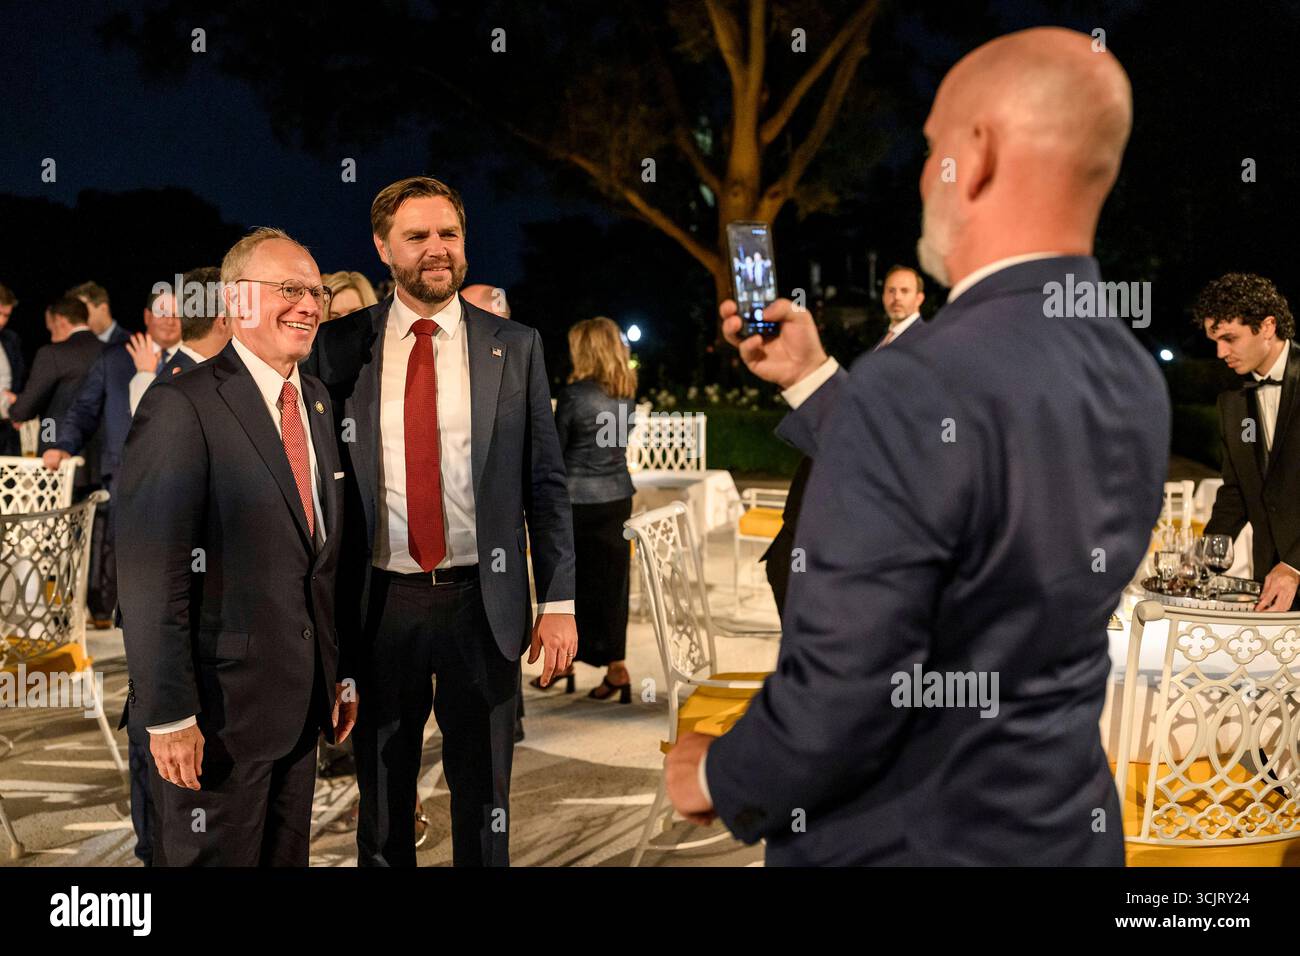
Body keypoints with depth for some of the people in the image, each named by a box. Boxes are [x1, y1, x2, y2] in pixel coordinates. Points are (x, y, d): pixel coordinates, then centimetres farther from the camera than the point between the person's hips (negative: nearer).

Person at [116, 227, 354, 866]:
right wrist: (168, 714, -20)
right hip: (219, 708, -7)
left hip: (302, 703, 7)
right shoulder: (183, 407, -15)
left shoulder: (317, 402, 11)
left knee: (287, 858, 17)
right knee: (212, 858, 6)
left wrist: (342, 671, 14)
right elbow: (149, 575, -18)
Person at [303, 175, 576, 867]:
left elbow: (545, 482, 3)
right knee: (382, 797, 13)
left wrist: (558, 602, -2)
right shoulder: (339, 346, 1)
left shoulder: (515, 348, 2)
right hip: (381, 603, 0)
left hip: (482, 603, 0)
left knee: (483, 794, 11)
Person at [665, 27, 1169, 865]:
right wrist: (812, 381, 17)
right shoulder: (1139, 382, -1)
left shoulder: (913, 389, -27)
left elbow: (836, 698, -25)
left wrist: (719, 776, -7)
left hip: (909, 843, -7)